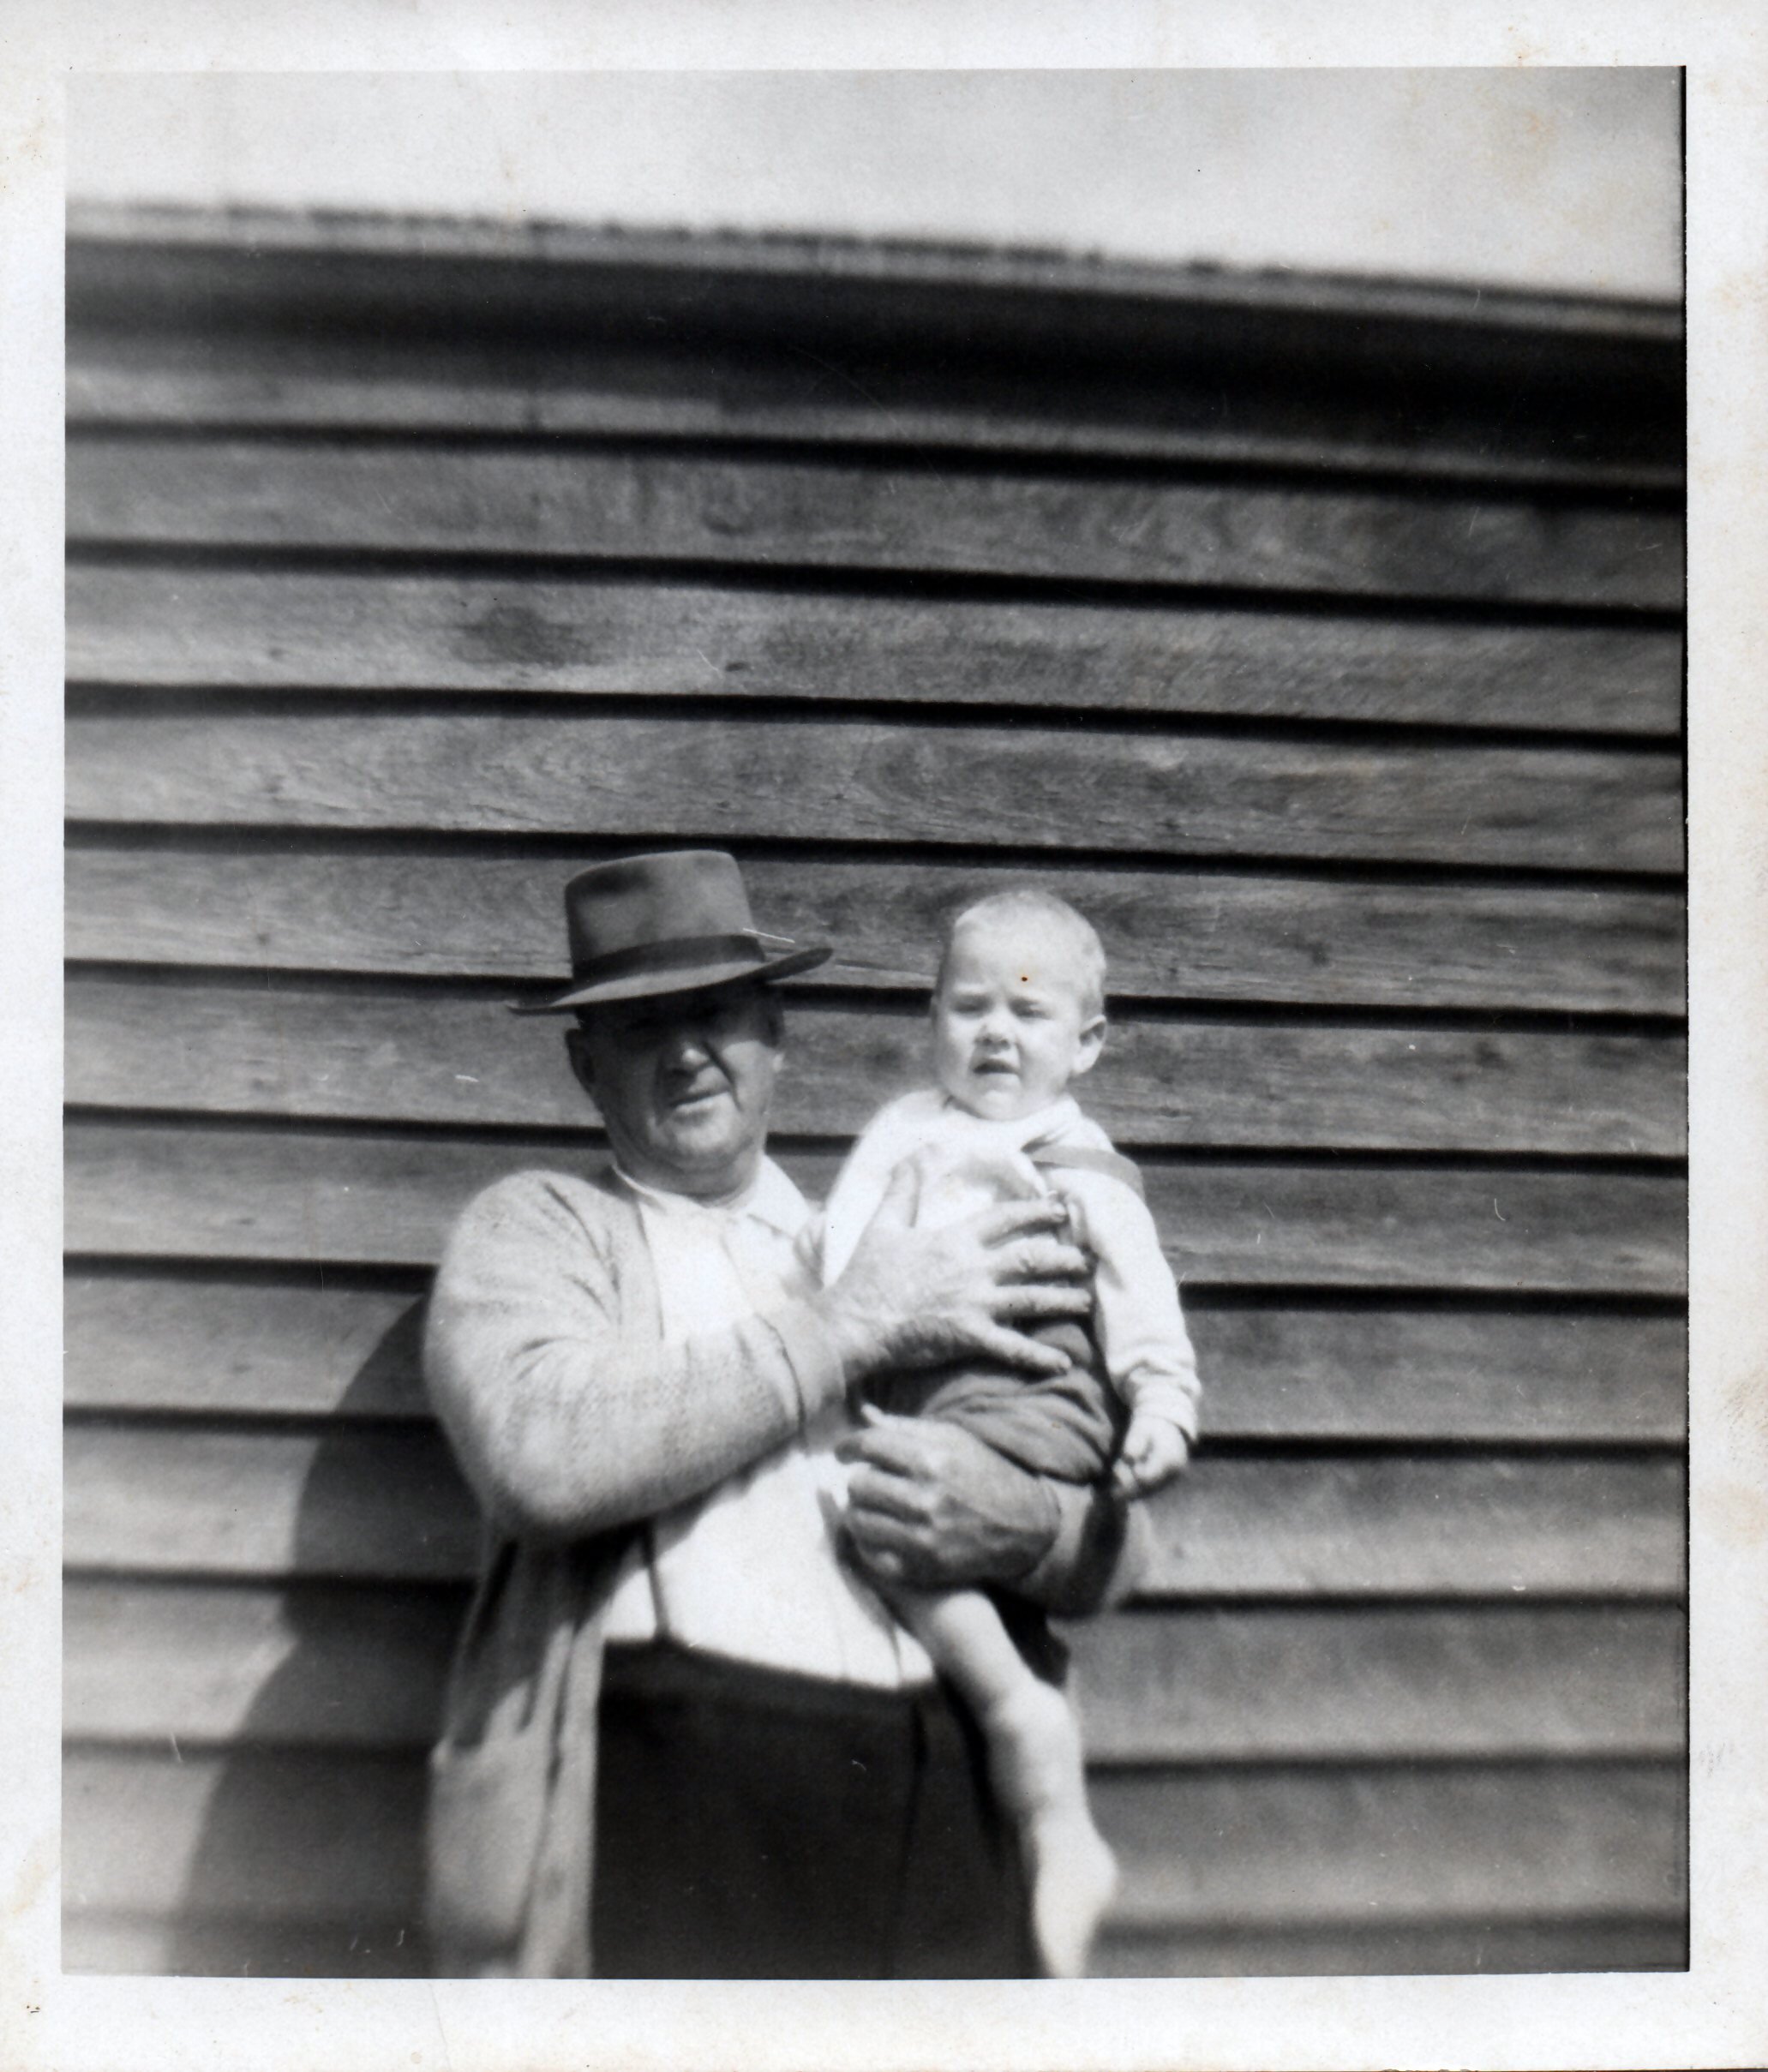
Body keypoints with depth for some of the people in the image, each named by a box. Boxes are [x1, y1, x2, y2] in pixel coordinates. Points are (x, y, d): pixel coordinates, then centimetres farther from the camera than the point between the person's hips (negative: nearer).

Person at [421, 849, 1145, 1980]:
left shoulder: (890, 1243, 9)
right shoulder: (535, 1226, 2)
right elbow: (542, 1453, -19)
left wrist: (1019, 1523, -11)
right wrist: (852, 1325, -13)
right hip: (663, 1816, -2)